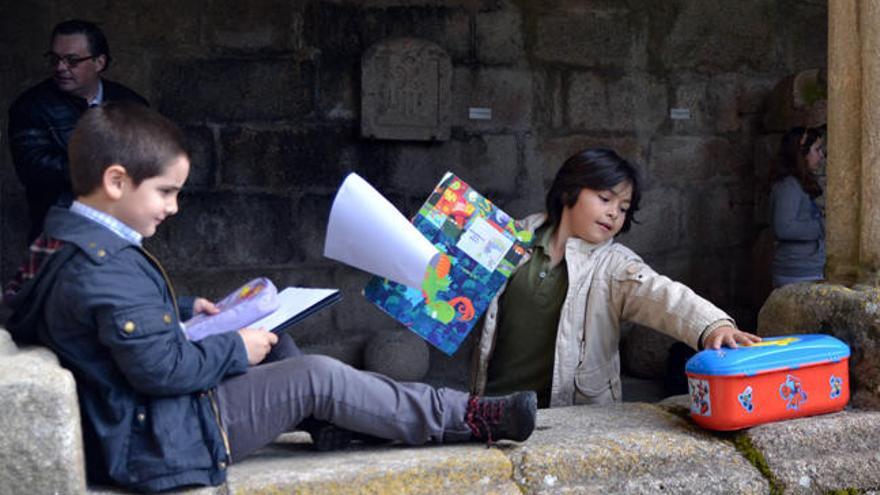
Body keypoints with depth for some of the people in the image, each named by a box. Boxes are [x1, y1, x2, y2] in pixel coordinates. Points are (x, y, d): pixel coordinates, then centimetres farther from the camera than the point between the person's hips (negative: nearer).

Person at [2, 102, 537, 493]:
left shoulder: (77, 248, 8)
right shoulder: (110, 268, -27)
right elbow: (161, 368, -29)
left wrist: (185, 307, 20)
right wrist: (236, 350, -15)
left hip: (136, 425, 11)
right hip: (159, 443, -11)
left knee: (286, 361, 16)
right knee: (316, 378, -13)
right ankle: (470, 418, -3)